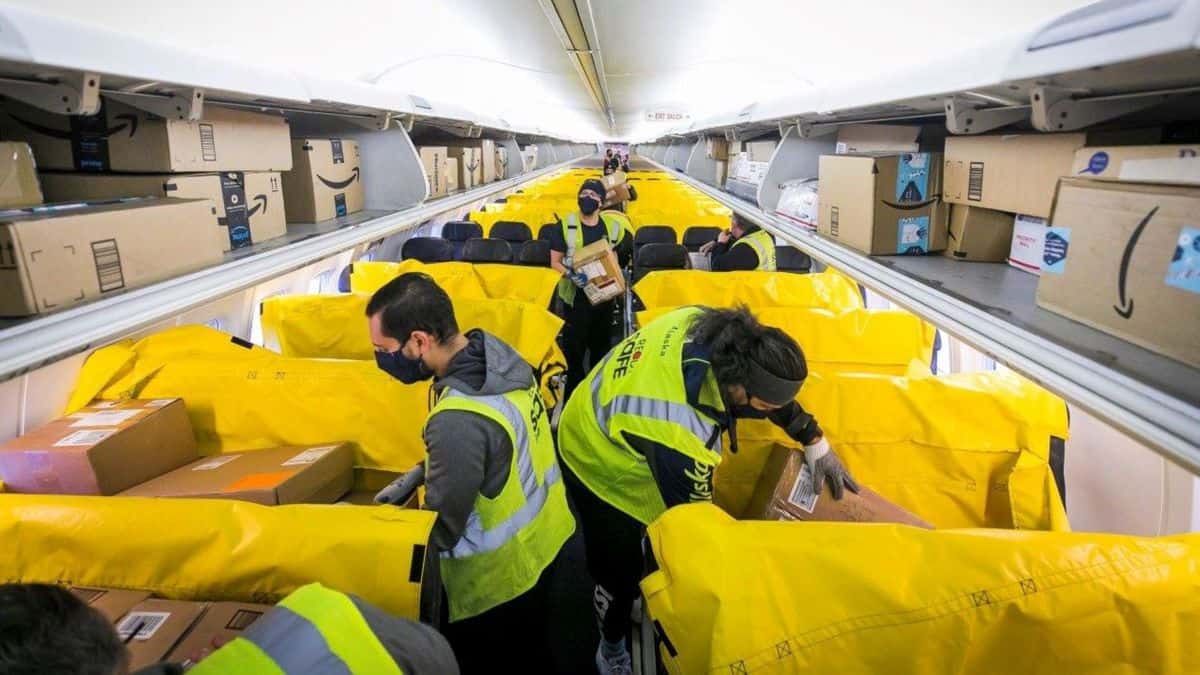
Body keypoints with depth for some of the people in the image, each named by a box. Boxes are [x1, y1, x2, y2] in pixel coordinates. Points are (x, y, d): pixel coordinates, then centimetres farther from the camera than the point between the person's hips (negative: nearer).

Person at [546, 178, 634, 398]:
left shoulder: (613, 226, 4)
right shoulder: (566, 225, -6)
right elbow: (555, 262, -4)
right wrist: (570, 274, -21)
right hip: (576, 296, -3)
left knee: (602, 344, 15)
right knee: (574, 346, 1)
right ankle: (573, 392, 15)